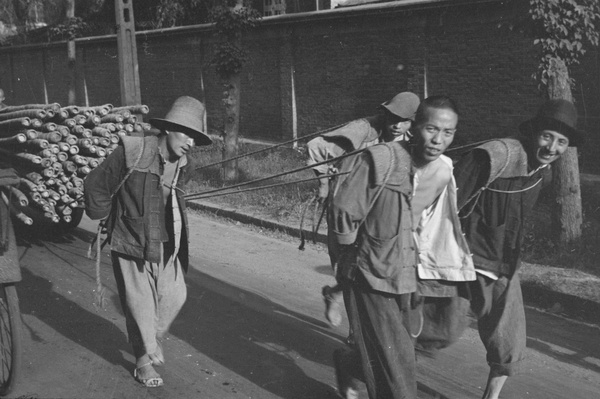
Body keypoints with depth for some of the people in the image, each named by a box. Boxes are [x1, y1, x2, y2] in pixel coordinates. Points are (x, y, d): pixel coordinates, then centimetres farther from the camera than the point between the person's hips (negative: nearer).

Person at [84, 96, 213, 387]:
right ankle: (144, 360, 26)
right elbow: (95, 186, -8)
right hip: (132, 245, -5)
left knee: (174, 296, 9)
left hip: (166, 246, 5)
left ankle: (154, 338, 39)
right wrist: (104, 219, 3)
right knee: (140, 305, 4)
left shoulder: (181, 164, 0)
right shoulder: (132, 153, -18)